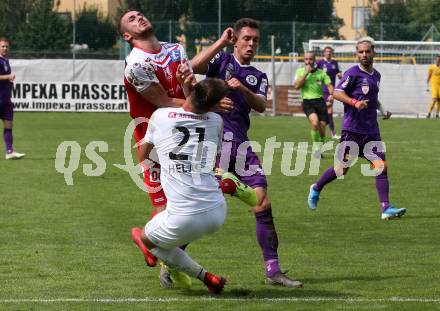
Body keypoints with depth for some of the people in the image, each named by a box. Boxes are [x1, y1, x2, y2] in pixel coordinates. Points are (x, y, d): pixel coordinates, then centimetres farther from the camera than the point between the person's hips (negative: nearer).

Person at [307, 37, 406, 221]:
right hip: (353, 129, -6)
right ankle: (316, 189, 27)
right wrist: (355, 102, -28)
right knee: (342, 168, 1)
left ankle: (385, 208, -8)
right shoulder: (353, 73, -8)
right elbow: (337, 93, -16)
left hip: (371, 131, 6)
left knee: (381, 166, -6)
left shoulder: (376, 75, 14)